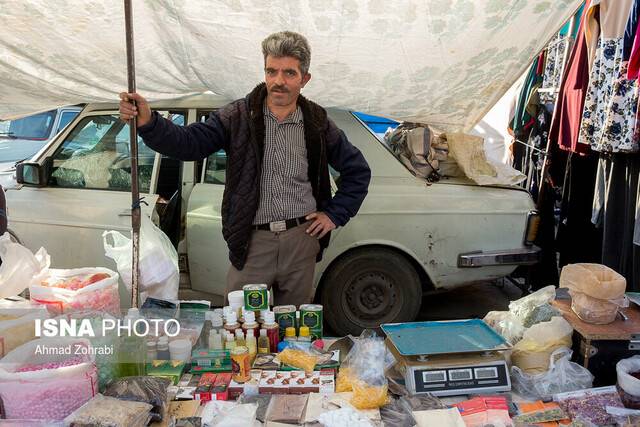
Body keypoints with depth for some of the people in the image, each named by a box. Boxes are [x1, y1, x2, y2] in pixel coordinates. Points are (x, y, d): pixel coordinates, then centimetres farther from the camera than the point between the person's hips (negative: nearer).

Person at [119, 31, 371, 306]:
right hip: (252, 240, -1)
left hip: (302, 237, 2)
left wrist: (335, 215, 7)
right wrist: (147, 122, -31)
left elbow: (358, 170, 14)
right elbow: (188, 143, -14)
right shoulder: (239, 116, -2)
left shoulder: (317, 123, 4)